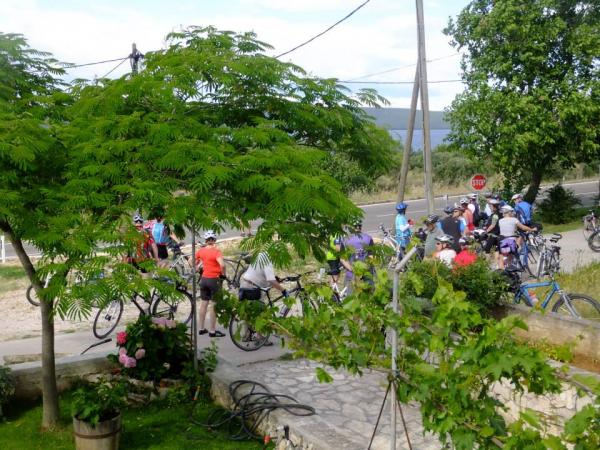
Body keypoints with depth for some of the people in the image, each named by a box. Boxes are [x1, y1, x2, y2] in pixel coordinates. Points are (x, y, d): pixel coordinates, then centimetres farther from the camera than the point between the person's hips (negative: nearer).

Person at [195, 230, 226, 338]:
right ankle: (212, 331, 8)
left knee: (203, 304, 15)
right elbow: (222, 264, -30)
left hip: (204, 279, 6)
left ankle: (201, 328, 24)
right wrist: (223, 274, -14)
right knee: (213, 306, 3)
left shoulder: (201, 250, 1)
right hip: (214, 280, -6)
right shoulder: (216, 251, -16)